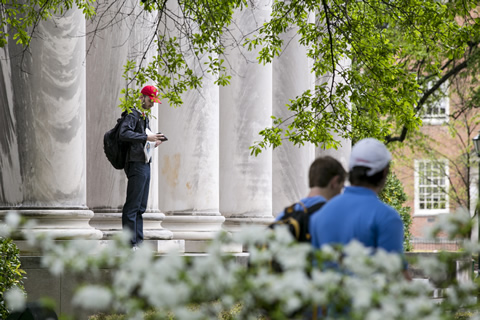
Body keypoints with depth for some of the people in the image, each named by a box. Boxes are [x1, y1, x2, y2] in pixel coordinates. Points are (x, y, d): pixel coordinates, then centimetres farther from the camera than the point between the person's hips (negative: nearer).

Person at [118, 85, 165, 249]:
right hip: (136, 164, -10)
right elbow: (124, 133, -24)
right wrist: (146, 137, -24)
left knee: (140, 207, 10)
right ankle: (130, 243, -9)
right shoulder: (133, 115, -9)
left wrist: (154, 141, 8)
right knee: (132, 206, -9)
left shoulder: (145, 117, 21)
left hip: (145, 165, 10)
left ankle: (138, 242, 13)